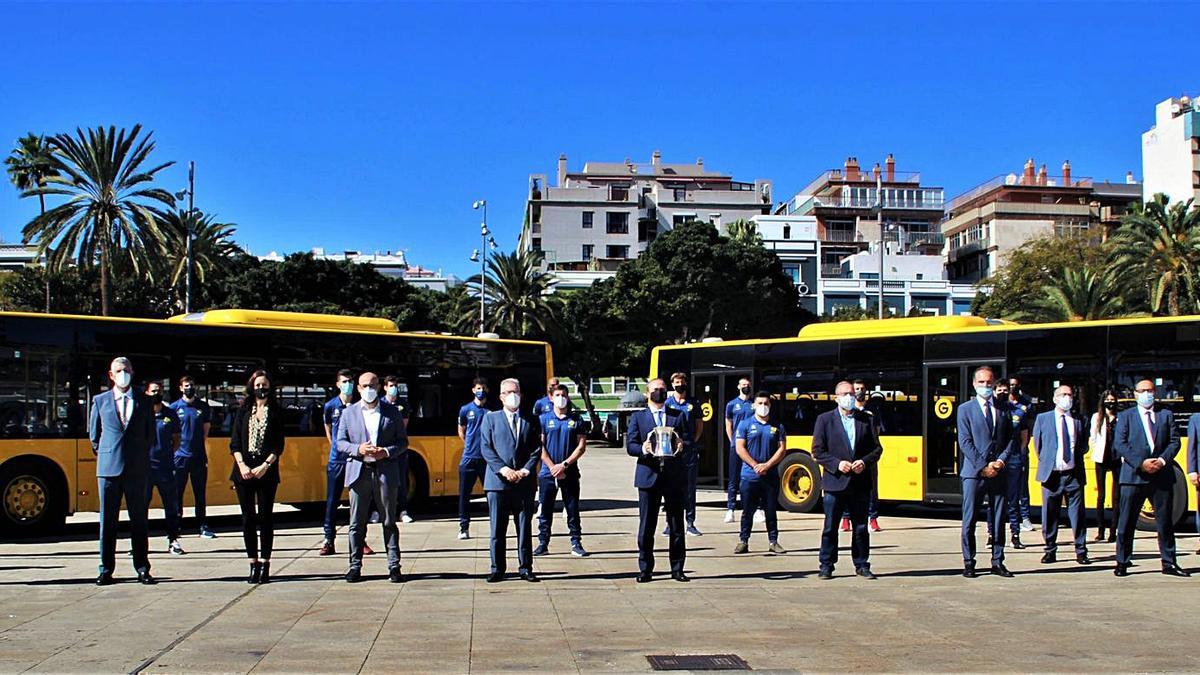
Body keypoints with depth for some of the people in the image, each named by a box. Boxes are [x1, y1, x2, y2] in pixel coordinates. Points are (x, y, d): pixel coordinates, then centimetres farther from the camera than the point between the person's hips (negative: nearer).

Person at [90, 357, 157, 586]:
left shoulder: (143, 402, 9)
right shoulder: (100, 401, 8)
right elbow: (94, 434, 15)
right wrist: (106, 456, 14)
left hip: (137, 469, 0)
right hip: (108, 468, 0)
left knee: (138, 520, 3)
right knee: (107, 521, 2)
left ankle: (142, 569, 7)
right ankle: (106, 569, 9)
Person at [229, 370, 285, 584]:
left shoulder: (276, 412, 6)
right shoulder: (243, 411, 11)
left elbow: (279, 445, 0)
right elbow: (235, 441, 6)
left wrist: (265, 466, -12)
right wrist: (242, 465, -7)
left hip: (267, 472, -2)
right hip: (244, 471, 2)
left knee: (266, 517, -1)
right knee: (248, 518, 3)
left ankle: (265, 563, 2)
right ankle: (253, 564, 8)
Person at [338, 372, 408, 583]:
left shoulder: (391, 412, 8)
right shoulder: (349, 413, 10)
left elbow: (403, 441, 7)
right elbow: (340, 442, 8)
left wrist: (386, 452, -11)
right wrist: (358, 449, -11)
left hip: (385, 472, -1)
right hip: (359, 472, 1)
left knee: (389, 522, 2)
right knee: (357, 523, 4)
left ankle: (394, 566, 6)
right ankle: (355, 566, 11)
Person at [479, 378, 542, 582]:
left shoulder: (531, 420, 12)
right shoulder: (490, 418, 8)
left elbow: (537, 449, 6)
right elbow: (486, 448, 0)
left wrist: (525, 470, -8)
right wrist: (502, 469, -12)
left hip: (525, 481, 1)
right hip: (498, 481, -1)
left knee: (525, 527, 5)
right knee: (497, 529, 2)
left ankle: (526, 568, 12)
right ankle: (497, 569, 10)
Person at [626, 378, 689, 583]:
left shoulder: (678, 416, 14)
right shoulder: (637, 417, 10)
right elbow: (630, 446, 1)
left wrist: (682, 445, -16)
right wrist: (642, 449, -20)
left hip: (674, 476, 1)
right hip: (648, 476, -1)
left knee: (677, 526, 4)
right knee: (646, 526, 0)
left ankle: (677, 569, 12)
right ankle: (645, 569, 8)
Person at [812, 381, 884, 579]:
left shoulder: (867, 419, 9)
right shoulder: (824, 419, 3)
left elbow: (877, 448, 9)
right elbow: (817, 451, 0)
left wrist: (865, 462, -9)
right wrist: (837, 464, -14)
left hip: (861, 483, 2)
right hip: (835, 481, -2)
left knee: (861, 527, 8)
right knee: (830, 527, 2)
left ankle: (862, 565, 18)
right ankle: (826, 565, 10)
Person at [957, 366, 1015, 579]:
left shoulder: (1003, 409, 11)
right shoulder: (965, 409, 2)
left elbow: (1010, 439, 9)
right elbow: (965, 442, -4)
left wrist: (1001, 461, -7)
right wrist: (983, 466, -12)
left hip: (998, 472, 3)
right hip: (973, 472, -3)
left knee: (998, 519, 7)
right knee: (969, 520, 0)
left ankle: (997, 562, 15)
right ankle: (968, 563, 7)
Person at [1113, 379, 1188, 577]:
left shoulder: (1166, 415, 13)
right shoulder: (1125, 416, 6)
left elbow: (1174, 441, 6)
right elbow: (1119, 444, -3)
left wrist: (1163, 460, -11)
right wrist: (1141, 463, -14)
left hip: (1162, 475, 2)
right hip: (1134, 475, -2)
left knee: (1165, 521, 7)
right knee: (1126, 522, -1)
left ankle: (1168, 563, 15)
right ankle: (1122, 563, 6)